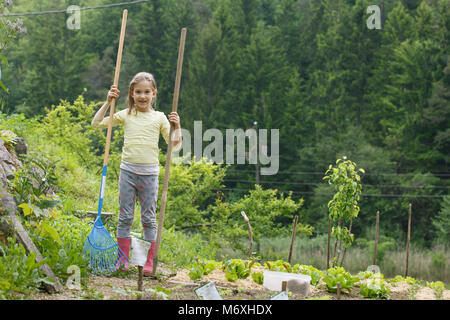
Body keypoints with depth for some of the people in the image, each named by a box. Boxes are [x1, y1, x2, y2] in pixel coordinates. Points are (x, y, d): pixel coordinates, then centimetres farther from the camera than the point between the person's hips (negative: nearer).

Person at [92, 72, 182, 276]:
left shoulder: (159, 118, 4)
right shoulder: (126, 115, 6)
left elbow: (174, 145, 4)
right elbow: (97, 123, 6)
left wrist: (176, 126, -12)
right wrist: (108, 102, 0)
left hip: (149, 173, -1)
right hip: (128, 171, 1)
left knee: (149, 219, 2)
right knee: (125, 217, 3)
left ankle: (149, 262, 7)